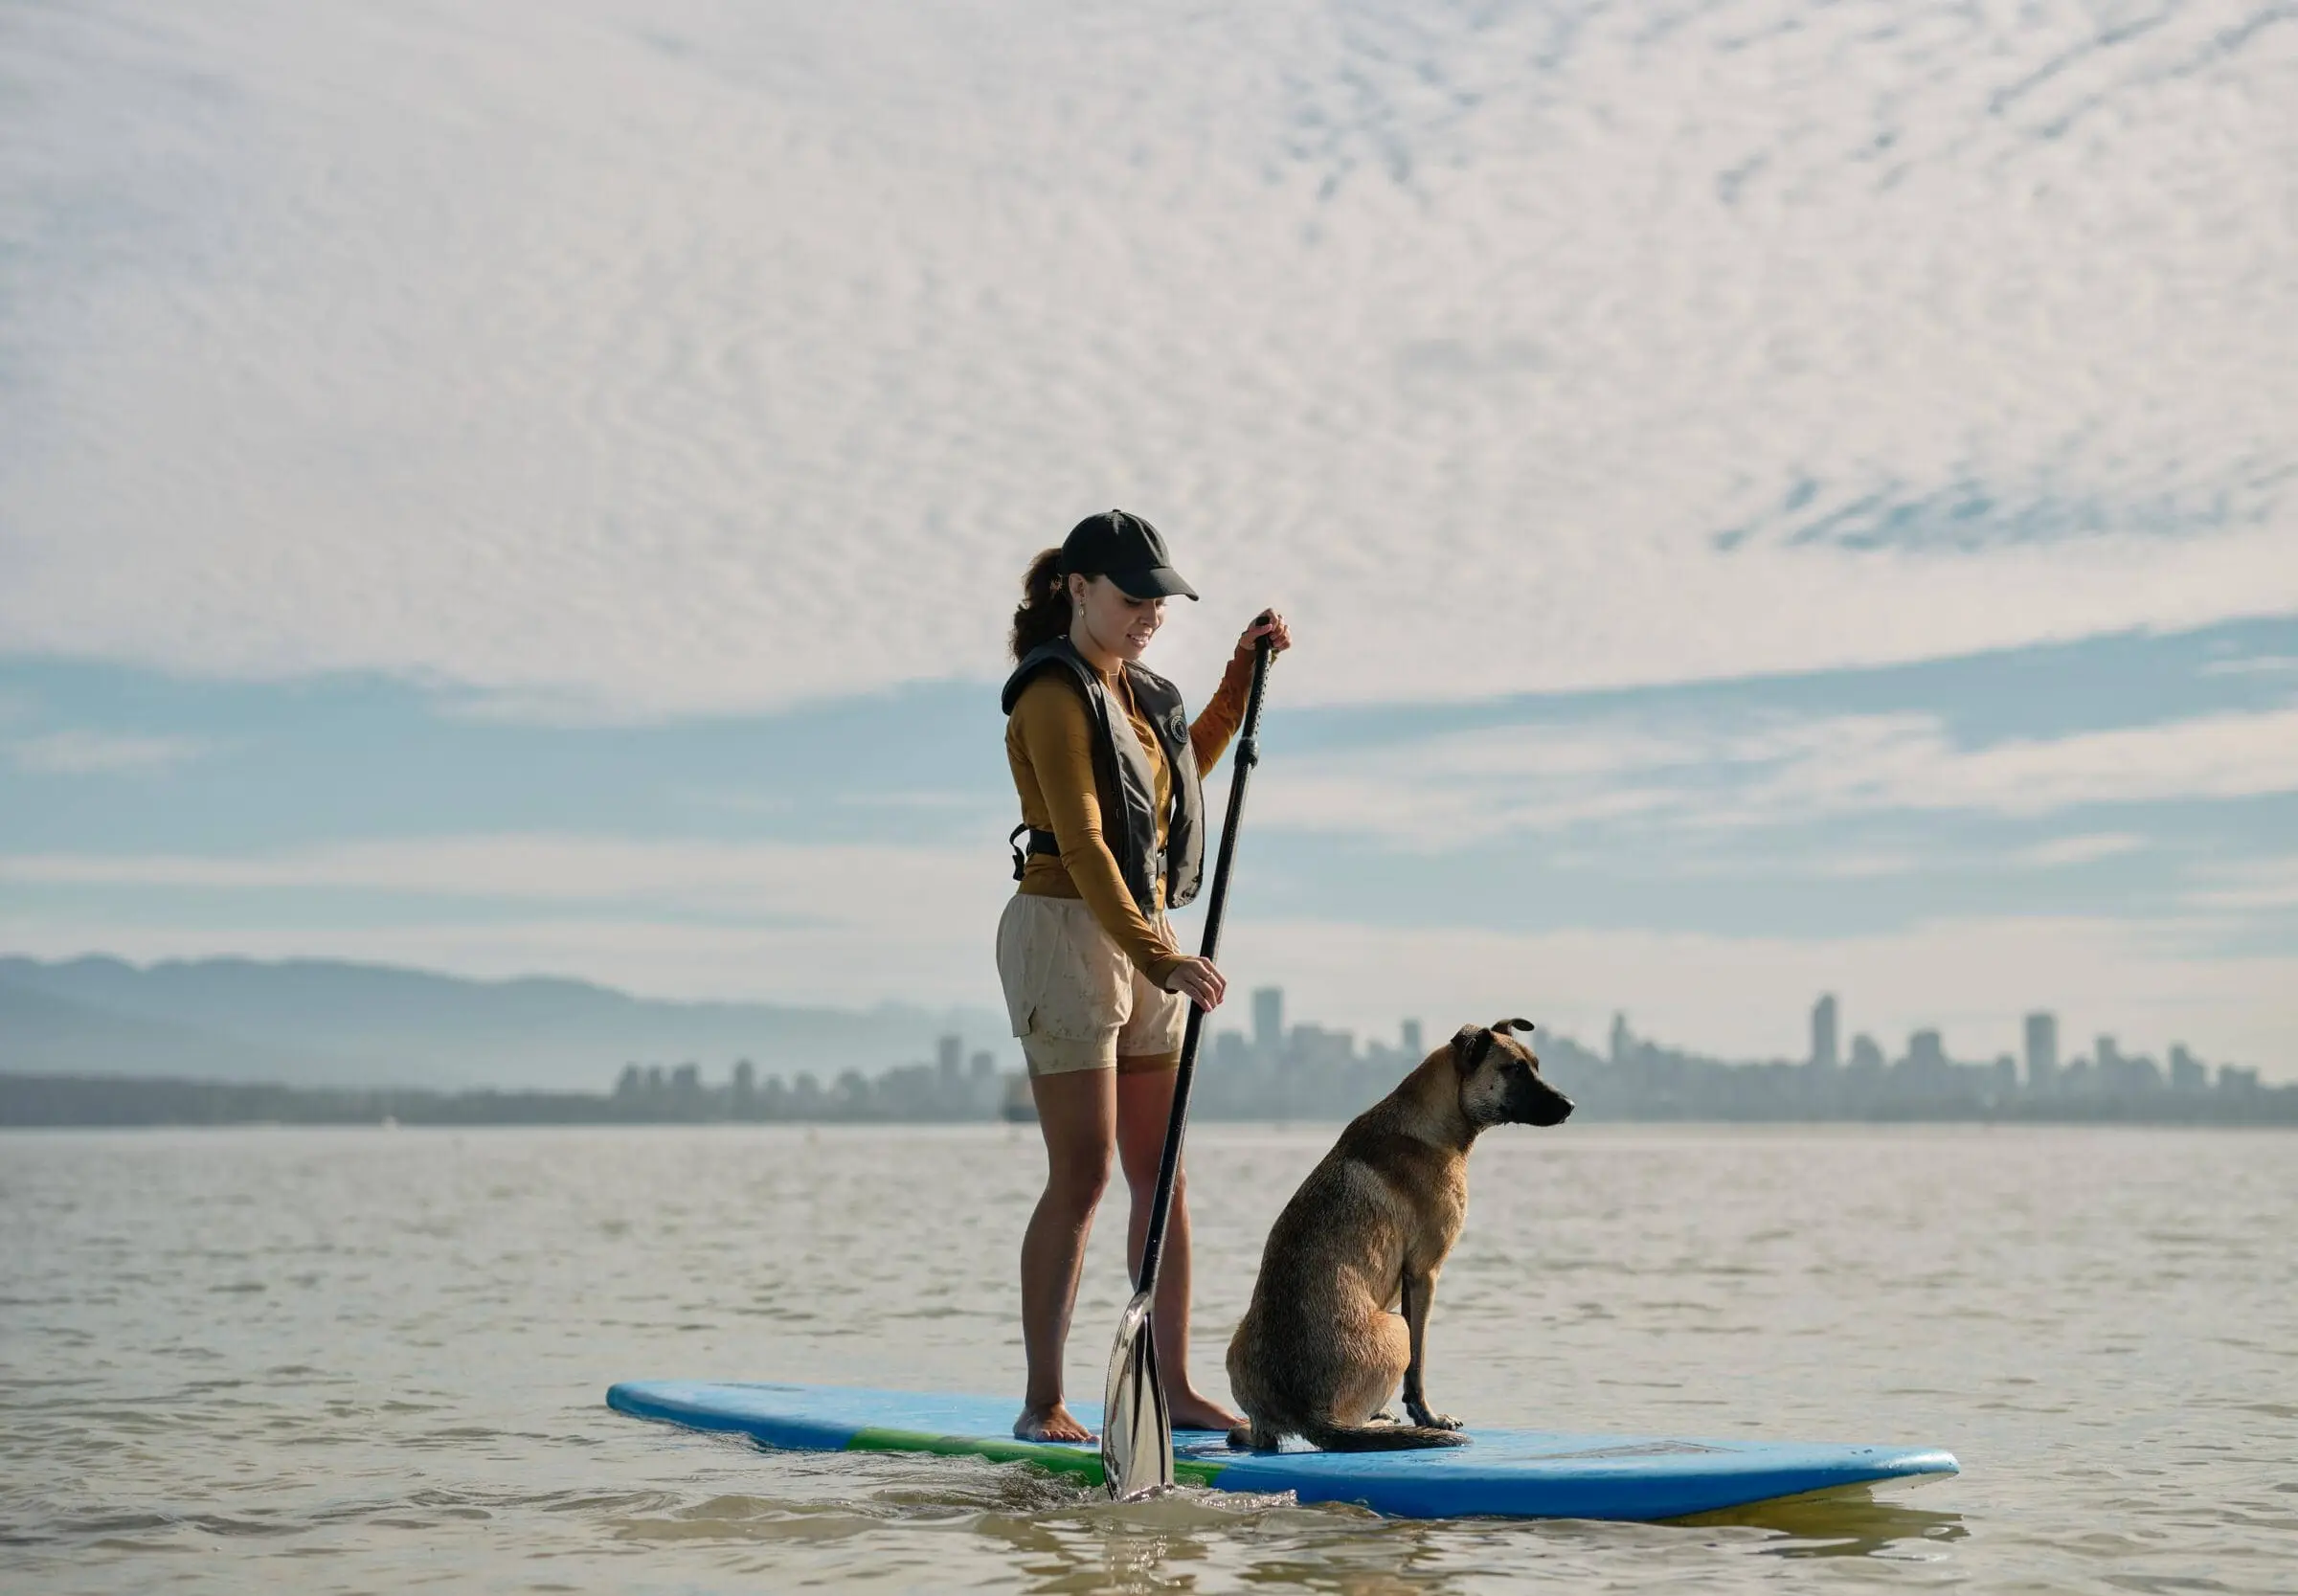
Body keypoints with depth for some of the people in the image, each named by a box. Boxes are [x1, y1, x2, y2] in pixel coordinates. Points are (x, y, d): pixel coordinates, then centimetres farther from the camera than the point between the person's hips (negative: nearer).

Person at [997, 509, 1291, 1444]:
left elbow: (1184, 768, 34)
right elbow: (1082, 844, -23)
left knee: (1163, 1176, 7)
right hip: (1067, 935, -8)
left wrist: (1241, 676, 27)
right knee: (1082, 1176, -8)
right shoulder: (1054, 697, -13)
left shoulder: (1129, 690, 13)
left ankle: (1175, 1388, 13)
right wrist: (1159, 960, -30)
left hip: (1143, 939, 9)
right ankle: (1043, 1404, -1)